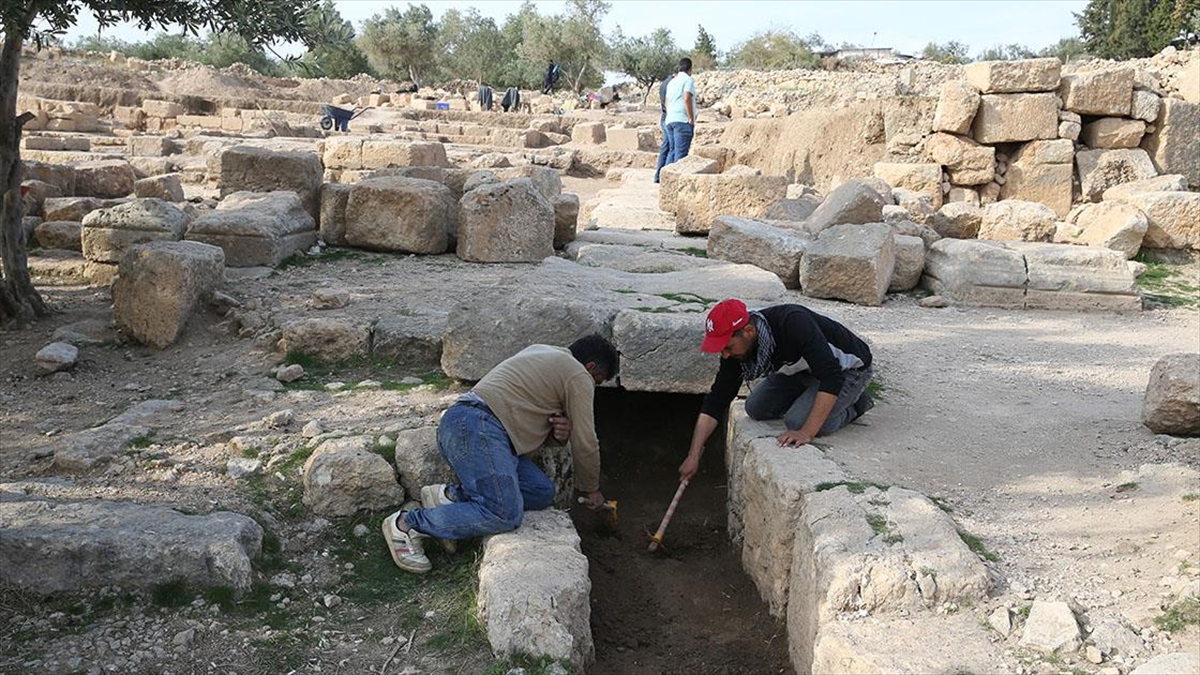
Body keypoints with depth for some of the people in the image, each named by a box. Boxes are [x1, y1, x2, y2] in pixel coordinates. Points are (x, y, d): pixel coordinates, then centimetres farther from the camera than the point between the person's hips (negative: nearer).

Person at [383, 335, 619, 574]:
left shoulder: (541, 352, 30)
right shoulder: (578, 376, 2)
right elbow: (585, 444, 3)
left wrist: (560, 428, 8)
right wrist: (590, 490, 20)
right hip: (476, 427, -10)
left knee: (542, 491, 2)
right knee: (505, 514, -22)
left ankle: (452, 496, -1)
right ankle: (407, 523, -14)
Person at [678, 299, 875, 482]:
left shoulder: (793, 324, -39)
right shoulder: (737, 349, -16)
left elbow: (832, 378, -41)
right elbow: (717, 399, -11)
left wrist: (807, 433, -42)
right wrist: (693, 456, -15)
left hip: (849, 368, -7)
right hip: (805, 368, 7)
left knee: (798, 420, -25)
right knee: (756, 408, -3)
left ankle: (853, 404, 1)